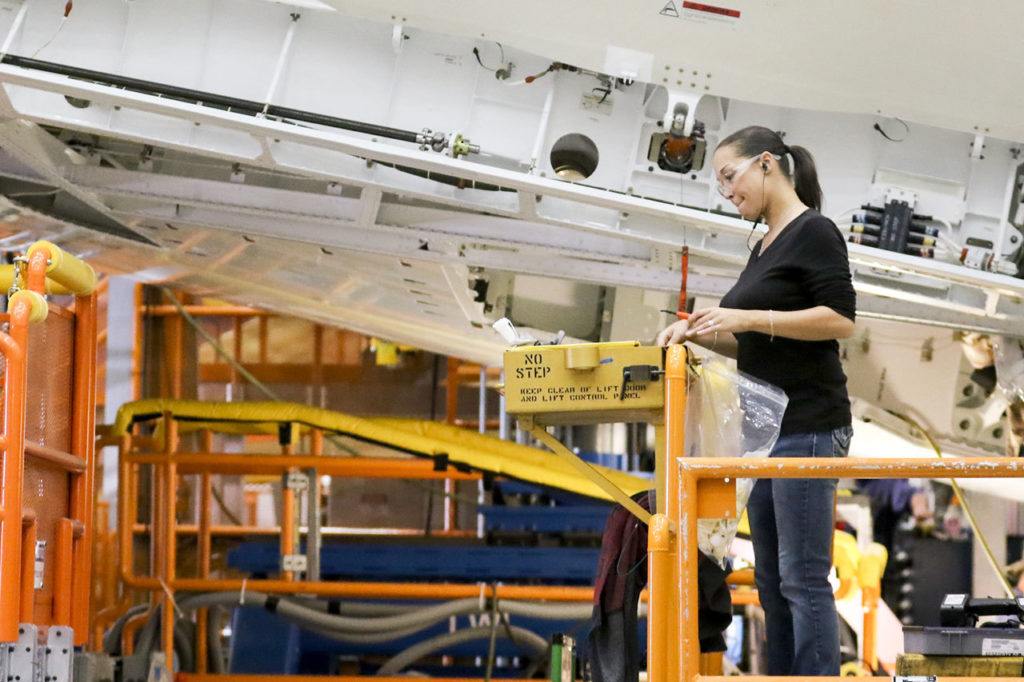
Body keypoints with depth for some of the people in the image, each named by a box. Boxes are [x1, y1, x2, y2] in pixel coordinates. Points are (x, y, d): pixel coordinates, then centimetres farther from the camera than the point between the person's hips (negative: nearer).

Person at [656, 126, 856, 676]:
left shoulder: (813, 232, -9)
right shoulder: (764, 247, 18)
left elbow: (841, 320, -18)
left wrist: (750, 318, -20)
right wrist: (698, 333, 7)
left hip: (807, 428, -10)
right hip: (767, 428, 10)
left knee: (803, 579, -10)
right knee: (772, 581, 9)